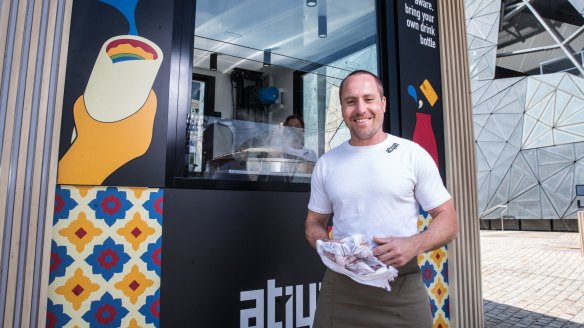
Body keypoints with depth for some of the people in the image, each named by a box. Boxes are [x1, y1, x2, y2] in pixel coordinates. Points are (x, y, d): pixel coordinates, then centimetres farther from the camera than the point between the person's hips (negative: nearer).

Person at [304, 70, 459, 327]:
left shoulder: (413, 154, -4)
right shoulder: (326, 164, 5)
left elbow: (448, 220, -1)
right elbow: (314, 222, 12)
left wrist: (414, 245, -19)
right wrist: (326, 246, -9)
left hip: (402, 286, -2)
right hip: (340, 286, 2)